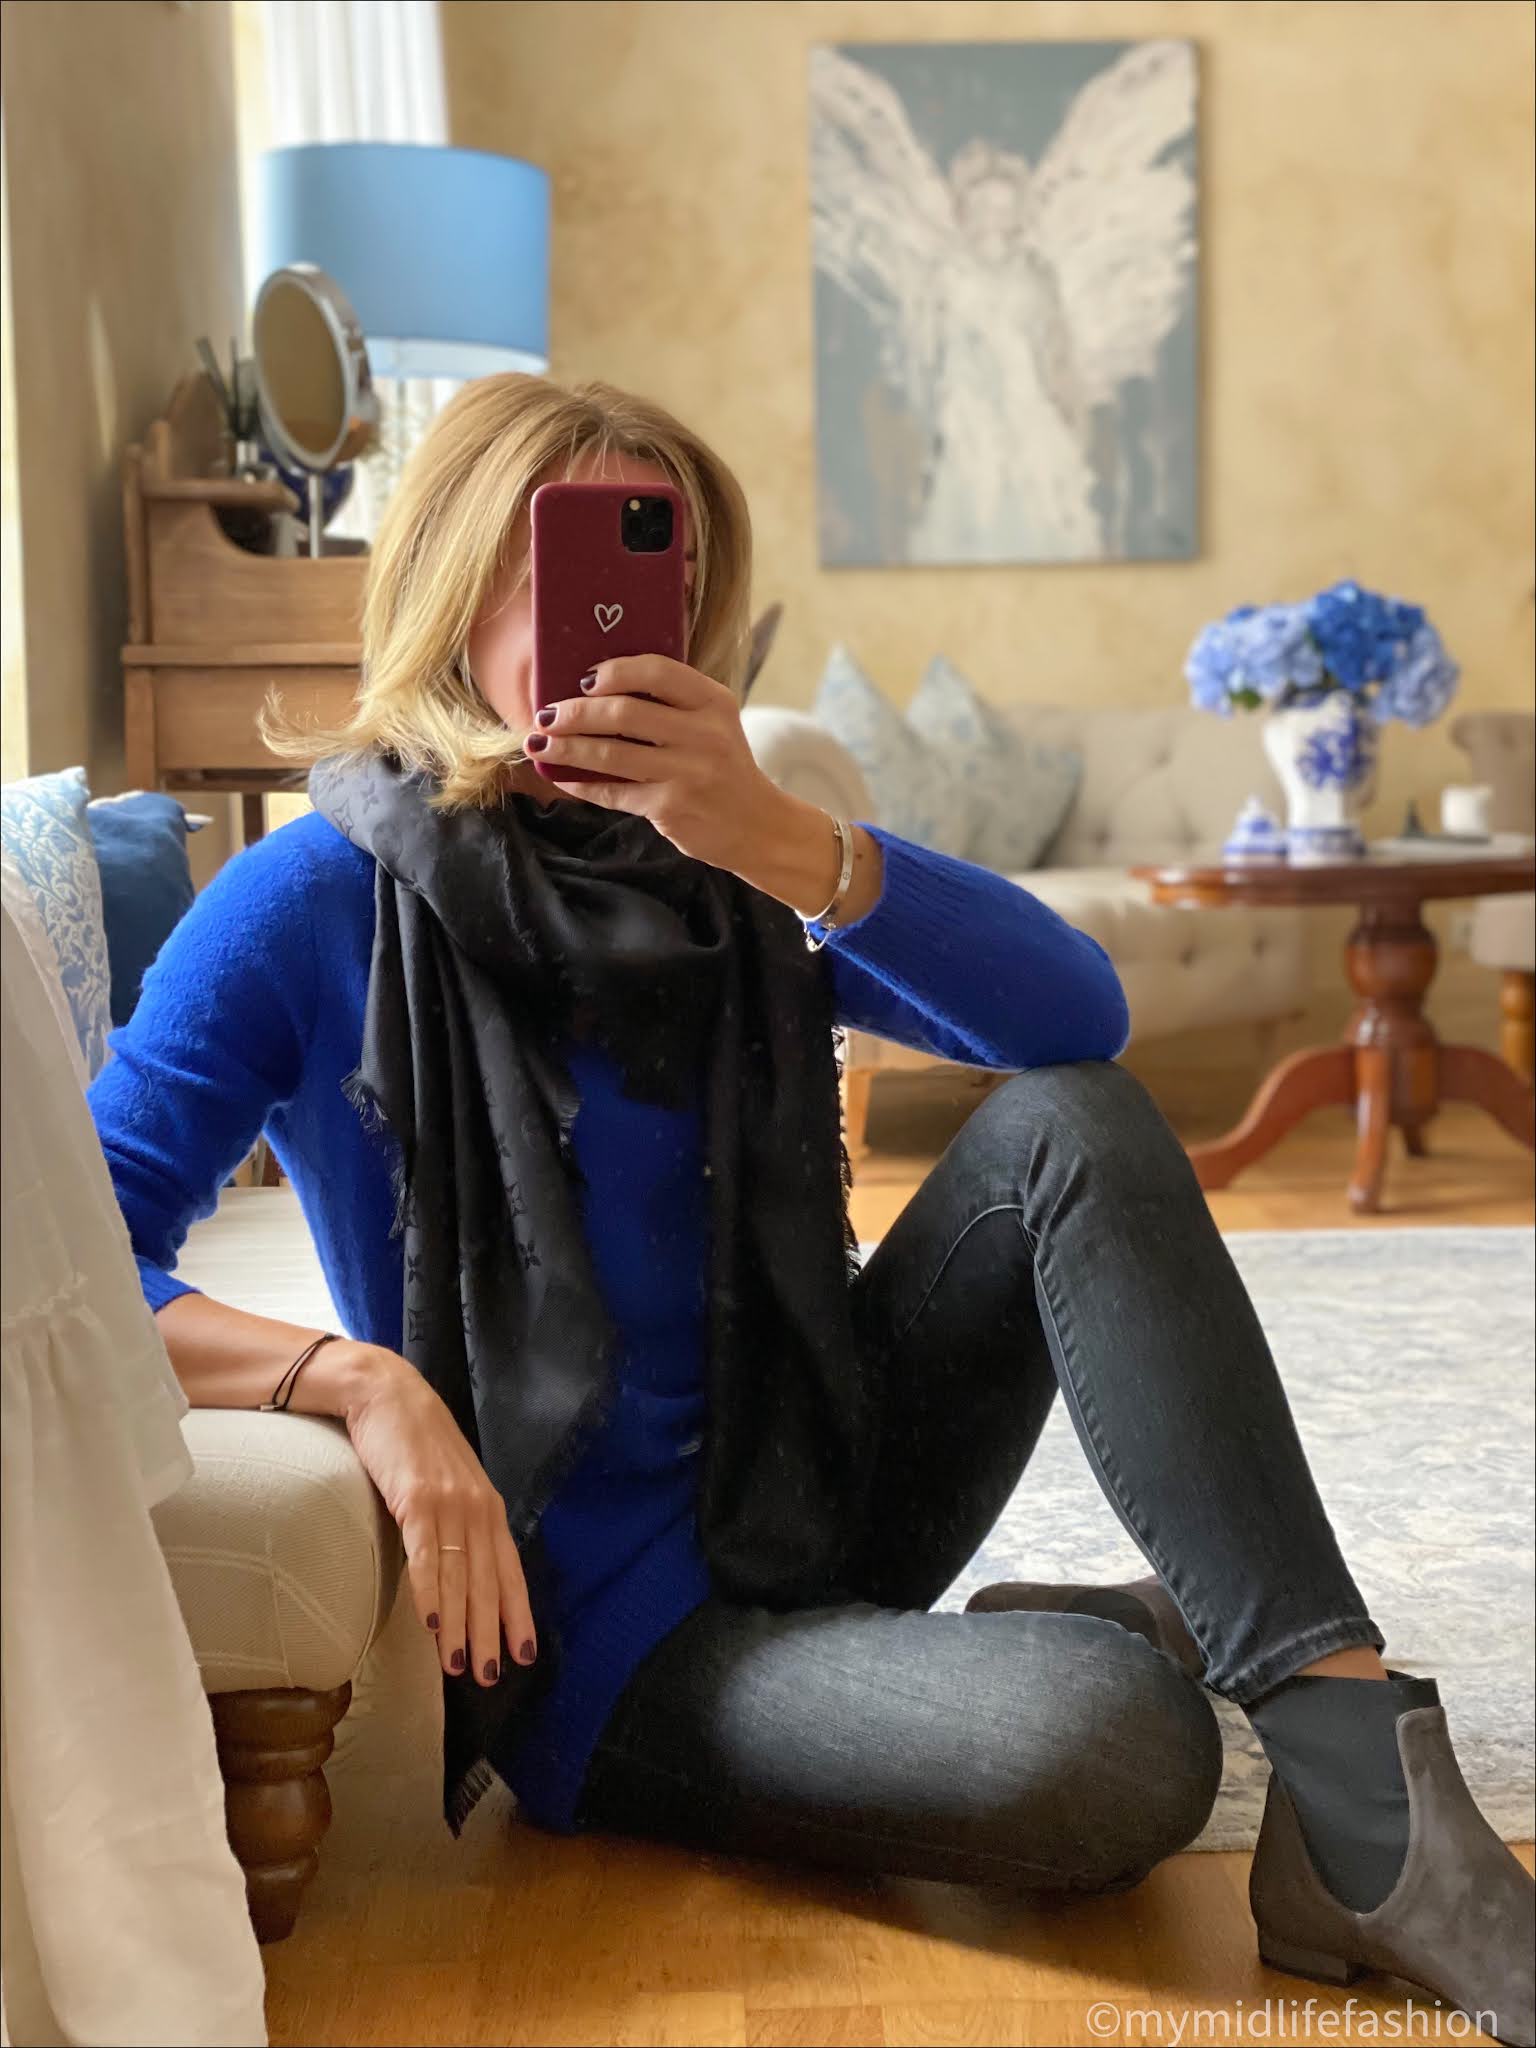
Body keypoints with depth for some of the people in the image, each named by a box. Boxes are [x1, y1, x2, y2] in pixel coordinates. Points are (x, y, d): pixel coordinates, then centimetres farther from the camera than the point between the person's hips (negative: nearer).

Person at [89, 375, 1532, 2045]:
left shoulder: (719, 872, 4)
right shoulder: (315, 907, -9)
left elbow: (1079, 1014, -13)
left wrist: (779, 841, -28)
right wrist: (354, 1376, -32)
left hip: (806, 1510, 6)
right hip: (605, 1644, -6)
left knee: (1068, 1125, -19)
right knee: (1114, 1741, -33)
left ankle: (1362, 1806, -17)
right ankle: (1115, 1641, 3)